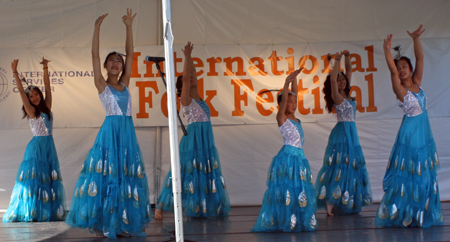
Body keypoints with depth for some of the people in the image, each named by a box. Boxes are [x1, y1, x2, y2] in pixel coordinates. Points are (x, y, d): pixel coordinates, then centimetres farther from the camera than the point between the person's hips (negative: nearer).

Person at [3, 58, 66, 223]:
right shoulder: (31, 111, -1)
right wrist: (15, 72, -14)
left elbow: (47, 86, 9)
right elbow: (21, 91, -9)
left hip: (49, 146, 5)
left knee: (50, 177, 5)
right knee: (35, 176, -6)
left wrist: (45, 68, 3)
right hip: (36, 146, -5)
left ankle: (48, 210, 11)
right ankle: (31, 212, -3)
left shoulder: (47, 107, 10)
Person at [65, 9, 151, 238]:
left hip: (128, 133, 5)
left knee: (126, 176, 5)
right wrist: (97, 27, -10)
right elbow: (94, 54, -5)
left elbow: (130, 54, 12)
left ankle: (122, 222, 10)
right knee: (107, 175, -6)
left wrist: (129, 27, 9)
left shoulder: (124, 84, 13)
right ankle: (100, 223, 0)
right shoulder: (102, 85, 2)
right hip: (110, 133, -5)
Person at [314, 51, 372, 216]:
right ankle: (330, 206, -14)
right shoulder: (337, 97, -8)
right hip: (342, 133, -8)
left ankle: (347, 204, 14)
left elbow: (349, 71, 17)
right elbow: (332, 80, -25)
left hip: (352, 134, 8)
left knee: (352, 167, 9)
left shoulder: (347, 95, 12)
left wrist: (347, 57, 6)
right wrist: (337, 61, -21)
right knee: (339, 167, -12)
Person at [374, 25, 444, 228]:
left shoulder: (417, 83, 7)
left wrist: (416, 39, -10)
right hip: (410, 134, -6)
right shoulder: (400, 89, -7)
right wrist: (387, 51, -33)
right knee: (407, 173, -5)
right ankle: (402, 214, 2)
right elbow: (392, 71, -22)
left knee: (425, 173, 9)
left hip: (424, 133, 6)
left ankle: (422, 214, 17)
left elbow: (420, 58, 1)